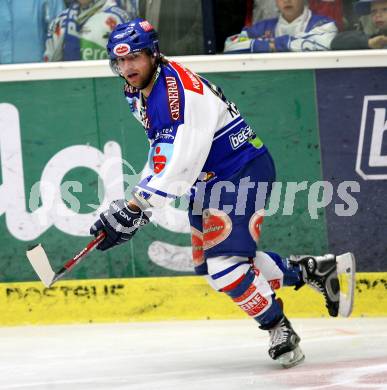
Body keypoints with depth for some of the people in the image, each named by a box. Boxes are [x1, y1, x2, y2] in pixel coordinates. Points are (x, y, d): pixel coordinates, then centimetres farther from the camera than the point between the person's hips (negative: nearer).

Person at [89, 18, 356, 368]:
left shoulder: (182, 90, -27)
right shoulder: (139, 96, 5)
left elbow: (181, 165, -33)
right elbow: (162, 154, 17)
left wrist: (134, 208, -34)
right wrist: (131, 209, 9)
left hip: (244, 171, -10)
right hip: (209, 180, 10)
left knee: (225, 263, -20)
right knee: (211, 264, 14)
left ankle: (279, 330, 1)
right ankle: (314, 270, 26)